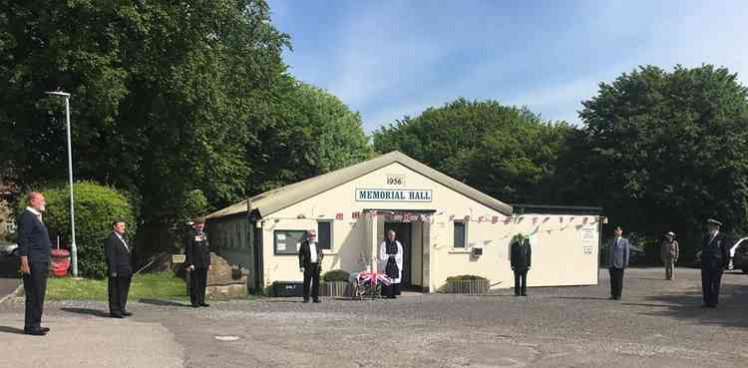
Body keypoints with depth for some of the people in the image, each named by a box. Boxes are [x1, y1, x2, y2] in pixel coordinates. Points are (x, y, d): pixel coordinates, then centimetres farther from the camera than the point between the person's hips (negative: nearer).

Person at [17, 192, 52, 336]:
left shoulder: (37, 217, 20)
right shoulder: (26, 217, -10)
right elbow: (23, 241, -16)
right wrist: (24, 262, -21)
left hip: (42, 263, 10)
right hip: (33, 263, -10)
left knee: (39, 295, 13)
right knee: (33, 295, -6)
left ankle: (36, 324, 20)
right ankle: (30, 326, -1)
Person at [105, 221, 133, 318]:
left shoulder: (123, 238, 18)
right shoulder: (111, 239, -12)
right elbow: (110, 257, -16)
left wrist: (129, 270, 17)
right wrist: (113, 271, -20)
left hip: (125, 272, 9)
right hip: (117, 272, -9)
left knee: (124, 291, 15)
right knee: (115, 292, -2)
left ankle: (121, 309, 24)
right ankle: (114, 311, 4)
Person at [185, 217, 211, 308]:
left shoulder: (204, 235, 16)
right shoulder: (191, 235, -6)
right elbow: (188, 250, -10)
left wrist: (209, 263, 15)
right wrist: (189, 264, -16)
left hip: (204, 264, 7)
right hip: (195, 264, -6)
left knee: (203, 283, 8)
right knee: (194, 283, -1)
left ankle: (201, 301, 15)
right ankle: (195, 301, 6)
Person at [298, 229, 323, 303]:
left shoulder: (317, 244, 17)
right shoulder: (304, 244, 2)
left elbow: (320, 253, 24)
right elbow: (301, 255, -3)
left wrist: (320, 260, 3)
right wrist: (301, 266, -10)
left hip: (316, 265, 4)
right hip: (308, 266, -4)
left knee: (316, 282, 3)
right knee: (307, 282, -3)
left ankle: (315, 297, 10)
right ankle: (306, 298, 3)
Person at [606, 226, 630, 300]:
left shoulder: (625, 241, 3)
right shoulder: (611, 241, 14)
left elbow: (627, 252, -1)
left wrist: (626, 263, -8)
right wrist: (608, 263, 10)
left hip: (620, 264, -3)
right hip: (611, 264, 3)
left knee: (619, 280, -2)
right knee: (613, 280, 2)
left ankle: (618, 295, 4)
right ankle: (613, 295, 7)